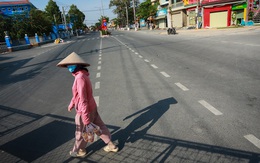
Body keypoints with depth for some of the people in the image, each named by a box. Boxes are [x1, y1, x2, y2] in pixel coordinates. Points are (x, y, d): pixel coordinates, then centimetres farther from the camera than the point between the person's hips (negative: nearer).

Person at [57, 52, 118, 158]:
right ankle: (111, 145, 37)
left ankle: (79, 151, 41)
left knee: (81, 133, 16)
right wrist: (71, 104, 29)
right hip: (92, 107, 9)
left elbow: (83, 99, -29)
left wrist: (85, 118, -26)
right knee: (100, 126, 21)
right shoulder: (82, 75, 4)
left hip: (85, 110, -9)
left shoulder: (80, 77, -27)